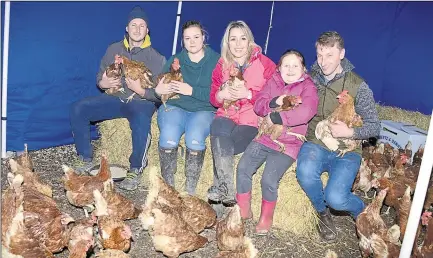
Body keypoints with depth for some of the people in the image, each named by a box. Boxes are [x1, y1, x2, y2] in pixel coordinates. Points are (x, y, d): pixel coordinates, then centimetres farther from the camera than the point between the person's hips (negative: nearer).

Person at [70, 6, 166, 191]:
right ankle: (86, 161, -4)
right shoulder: (114, 49, 10)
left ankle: (135, 172, -22)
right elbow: (100, 78, 17)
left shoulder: (156, 58, -1)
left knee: (141, 120, -39)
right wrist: (102, 83, -7)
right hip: (115, 98, 4)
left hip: (141, 102, -4)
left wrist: (140, 91, -23)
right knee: (78, 109, -16)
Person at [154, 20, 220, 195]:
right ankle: (167, 185, -10)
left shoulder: (216, 61, 3)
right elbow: (159, 86, 3)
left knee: (195, 138, -32)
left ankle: (190, 188, -15)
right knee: (168, 138, -28)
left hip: (203, 110, -2)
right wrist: (158, 89, -21)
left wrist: (192, 91, -18)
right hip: (174, 106, 2)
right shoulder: (175, 60, 13)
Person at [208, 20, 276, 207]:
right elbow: (214, 98, 14)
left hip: (253, 119, -3)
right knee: (219, 131, -32)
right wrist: (221, 95, -10)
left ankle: (220, 187, -9)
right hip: (228, 114, 3)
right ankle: (228, 192, -27)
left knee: (220, 147, -26)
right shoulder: (222, 65, 11)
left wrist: (249, 94, -19)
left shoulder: (265, 64, -1)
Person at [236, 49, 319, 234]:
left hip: (288, 143, -5)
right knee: (243, 167, -10)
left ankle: (266, 217, 8)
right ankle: (244, 210, 9)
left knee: (268, 179, -18)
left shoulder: (307, 87, -3)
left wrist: (275, 118, -18)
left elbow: (306, 112, -22)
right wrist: (274, 102, -18)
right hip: (265, 137, 5)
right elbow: (258, 105, 3)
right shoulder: (273, 82, 11)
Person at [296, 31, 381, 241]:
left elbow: (374, 127, 0)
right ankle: (323, 213, 1)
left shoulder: (357, 86, -4)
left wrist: (350, 132, -19)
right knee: (305, 172, -33)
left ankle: (362, 211, 15)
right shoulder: (309, 79, 4)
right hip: (315, 144, 2)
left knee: (335, 198, -25)